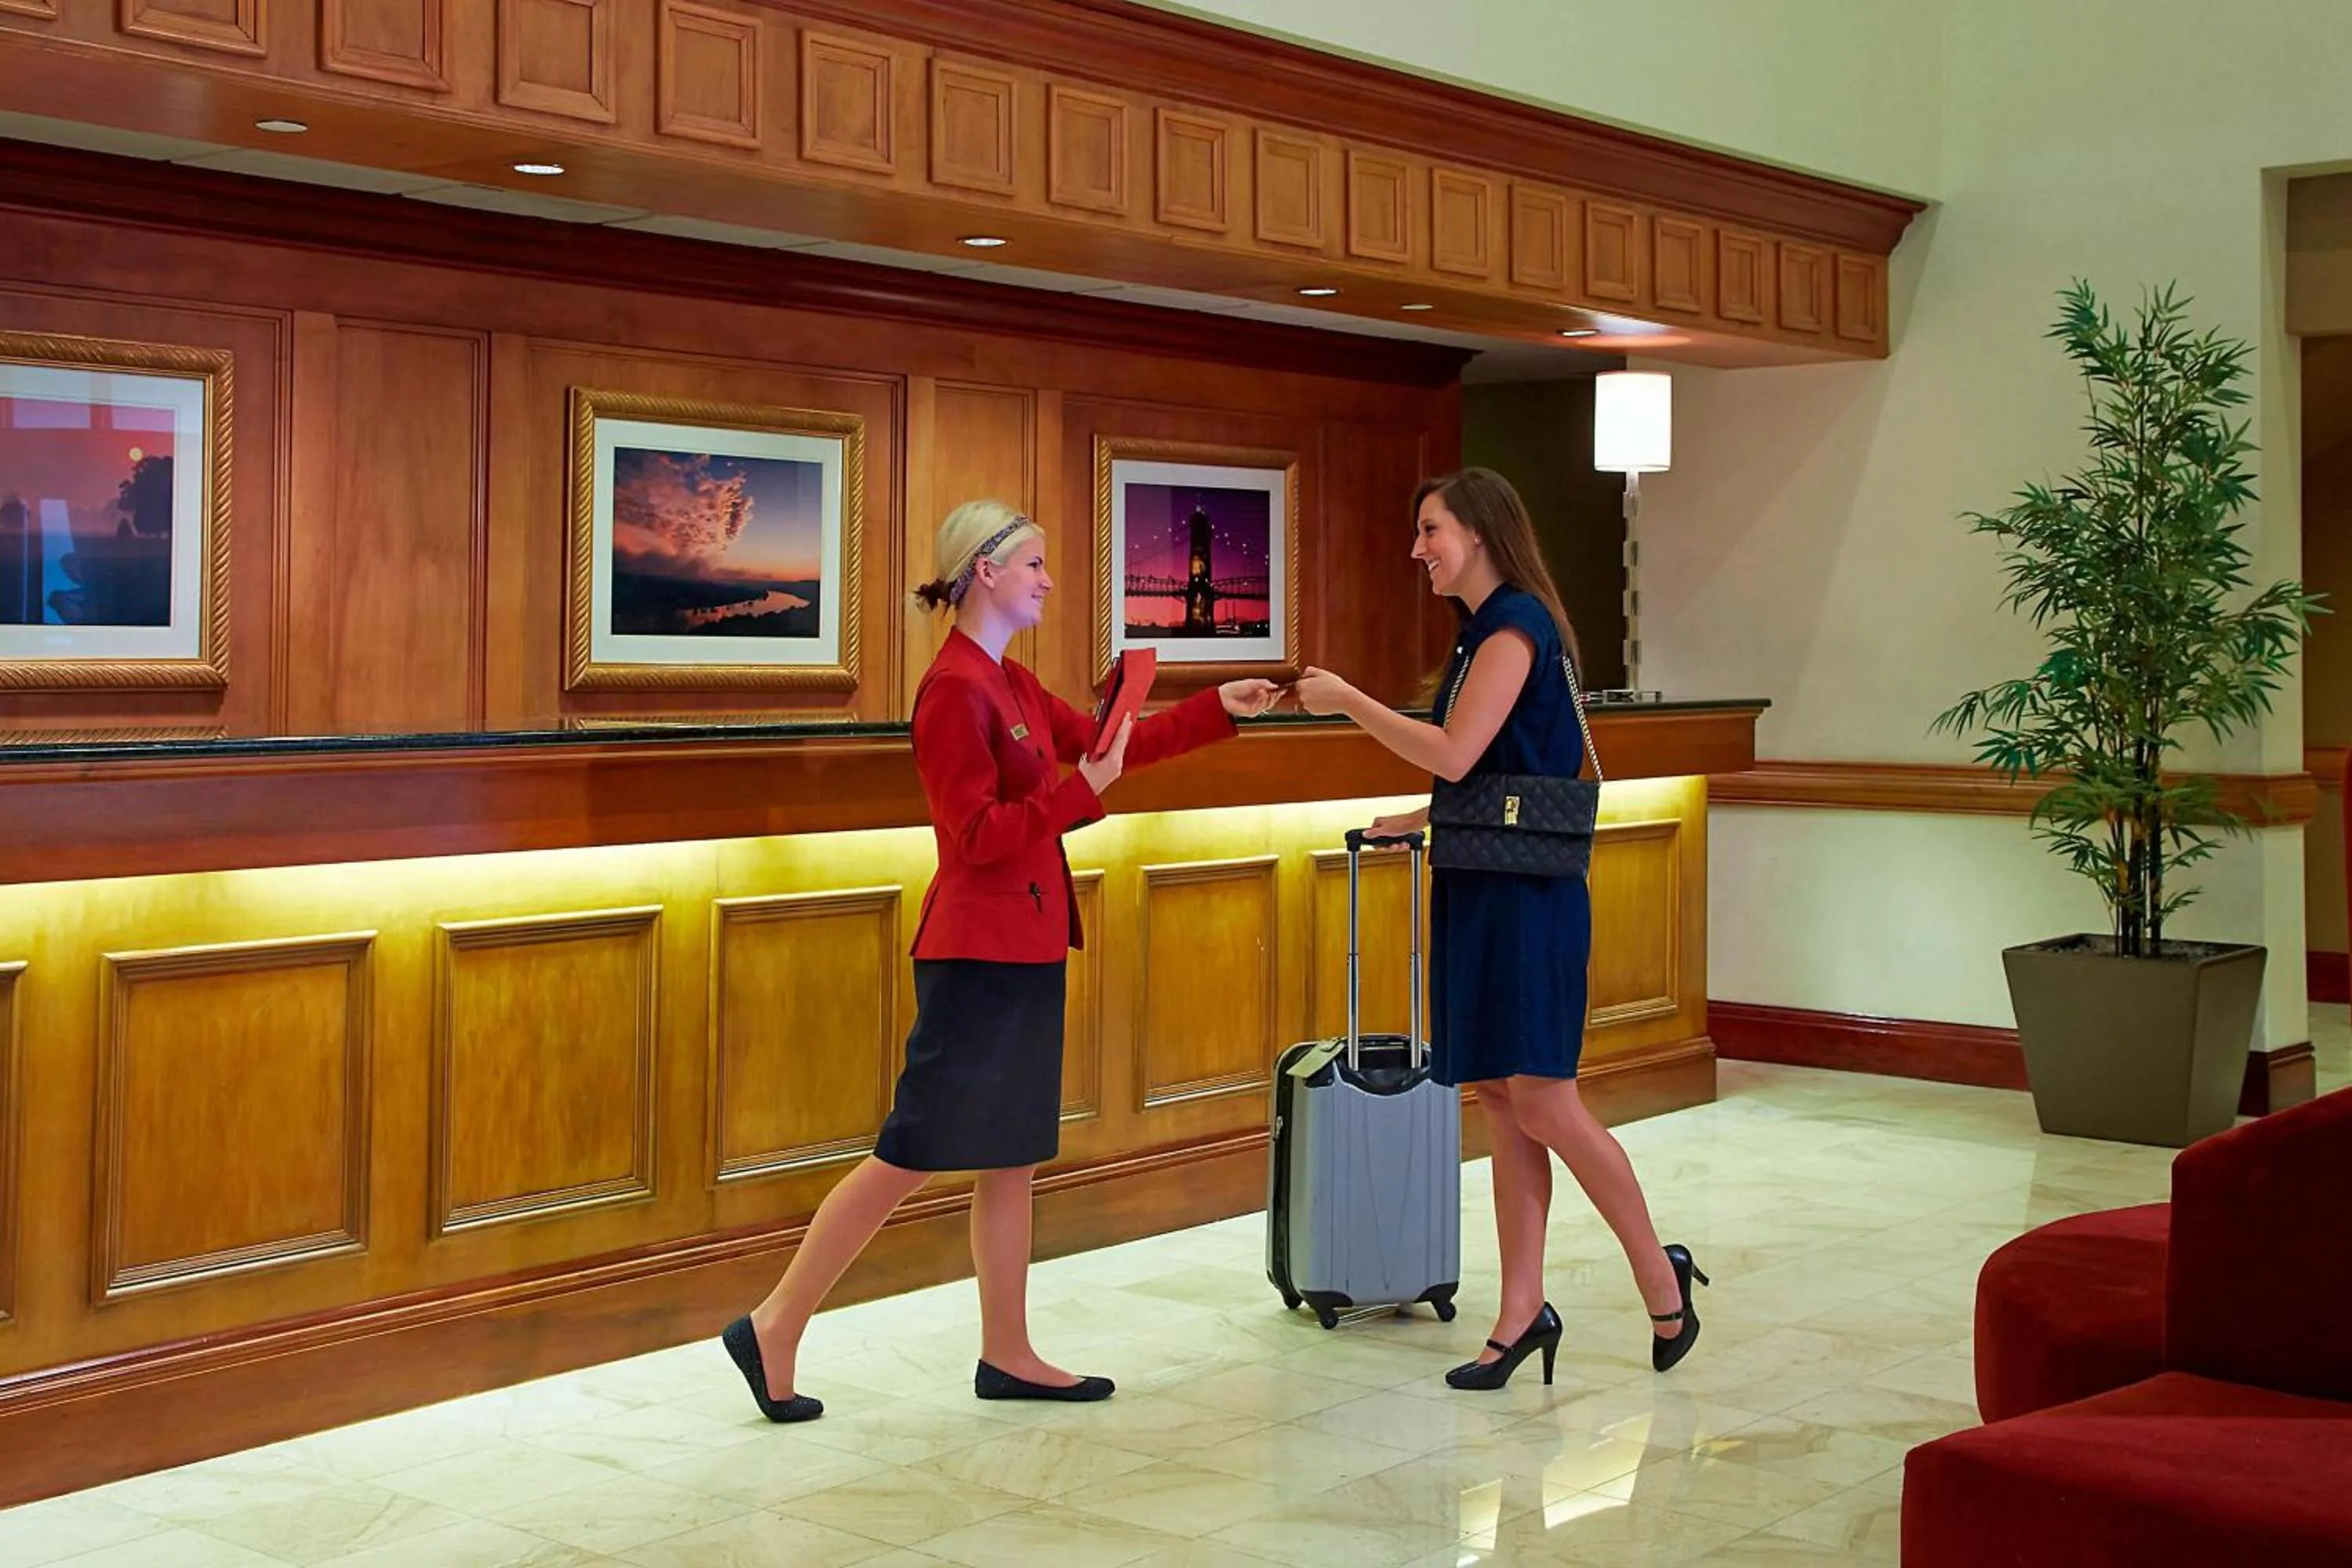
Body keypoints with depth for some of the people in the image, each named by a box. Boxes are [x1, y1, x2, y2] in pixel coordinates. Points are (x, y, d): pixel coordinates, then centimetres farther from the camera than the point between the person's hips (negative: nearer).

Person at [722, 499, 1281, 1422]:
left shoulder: (1011, 685, 12)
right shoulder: (955, 689, -16)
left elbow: (1102, 745, 22)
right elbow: (977, 837, -20)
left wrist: (1217, 710, 19)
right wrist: (1084, 790, -23)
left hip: (1025, 950, 10)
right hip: (978, 955, -10)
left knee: (1014, 1157, 12)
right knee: (911, 1155, -5)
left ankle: (1006, 1356, 20)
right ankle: (775, 1328, 4)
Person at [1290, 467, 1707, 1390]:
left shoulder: (1517, 624, -12)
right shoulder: (1484, 631, 17)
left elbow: (1456, 754, -20)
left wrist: (1348, 701, -13)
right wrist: (1419, 821, 18)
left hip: (1525, 893, -10)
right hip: (1478, 888, 10)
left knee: (1541, 1100, -8)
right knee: (1501, 1101, 9)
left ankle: (1661, 1279, 7)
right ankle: (1522, 1313, 14)